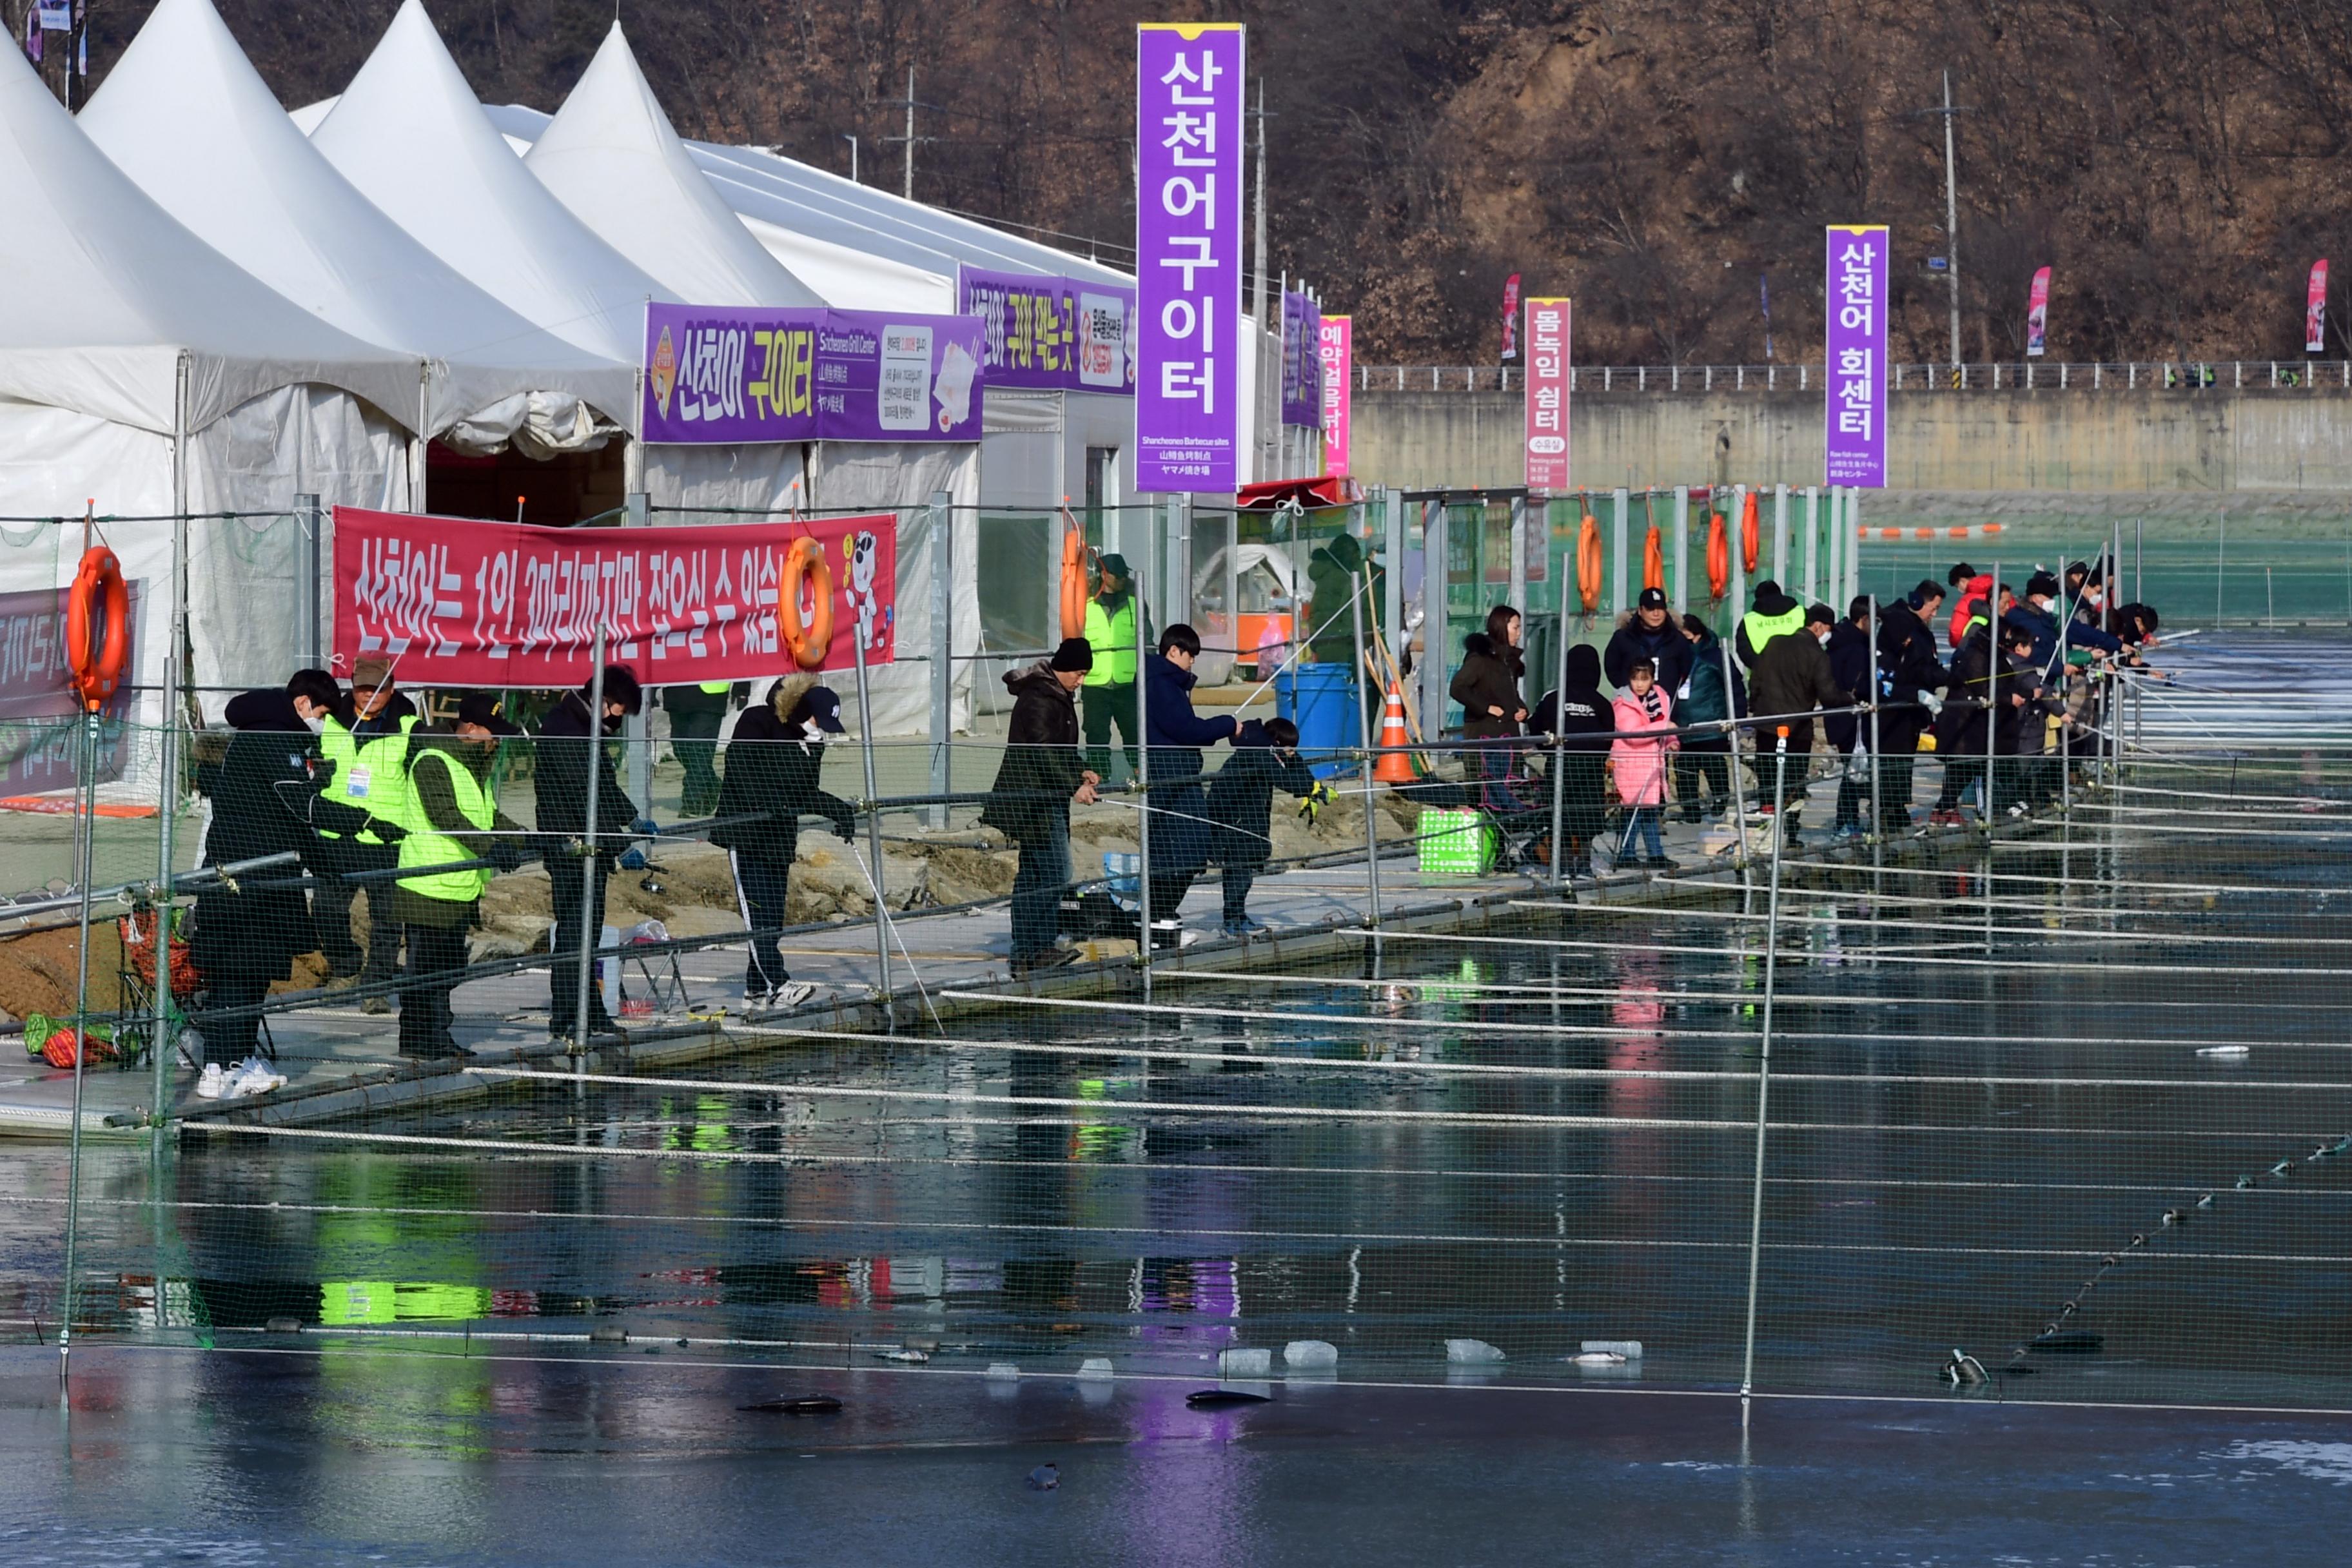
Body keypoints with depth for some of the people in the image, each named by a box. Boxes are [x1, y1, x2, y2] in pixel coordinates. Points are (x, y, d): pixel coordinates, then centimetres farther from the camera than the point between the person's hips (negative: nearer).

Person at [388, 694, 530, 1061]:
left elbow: (490, 817, 24)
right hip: (428, 888, -10)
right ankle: (415, 1040, -1)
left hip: (460, 891, 10)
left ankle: (439, 1037, 22)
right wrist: (489, 847, -36)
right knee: (425, 965, -6)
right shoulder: (432, 763, -14)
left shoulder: (476, 767, 19)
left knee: (450, 968, 14)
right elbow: (447, 816, -26)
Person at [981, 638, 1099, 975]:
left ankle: (1024, 954, 13)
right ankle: (1042, 947, -9)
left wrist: (1081, 771, 11)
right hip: (1034, 799, -11)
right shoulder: (1039, 699, -15)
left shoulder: (1057, 696, 18)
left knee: (1031, 876, 11)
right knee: (1054, 873, -12)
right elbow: (1044, 752, -22)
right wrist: (1074, 786, -22)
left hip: (1044, 799, 11)